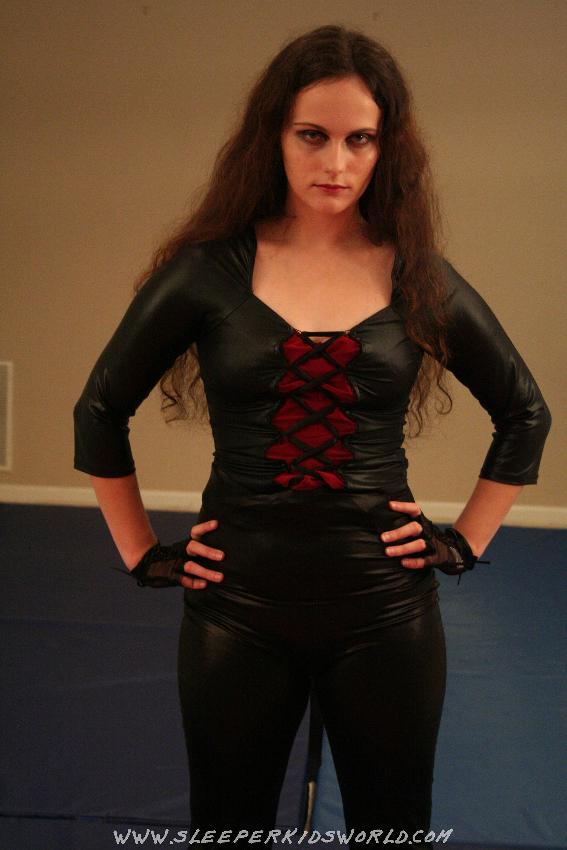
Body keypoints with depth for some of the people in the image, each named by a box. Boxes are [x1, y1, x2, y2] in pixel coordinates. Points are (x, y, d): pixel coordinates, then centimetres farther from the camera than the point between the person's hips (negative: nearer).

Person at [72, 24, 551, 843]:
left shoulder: (419, 278, -1)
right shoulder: (210, 270, -5)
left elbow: (525, 413, 12)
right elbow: (100, 412, 4)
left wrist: (465, 543, 6)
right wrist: (143, 554, 3)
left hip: (384, 612, 1)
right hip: (239, 608, -1)